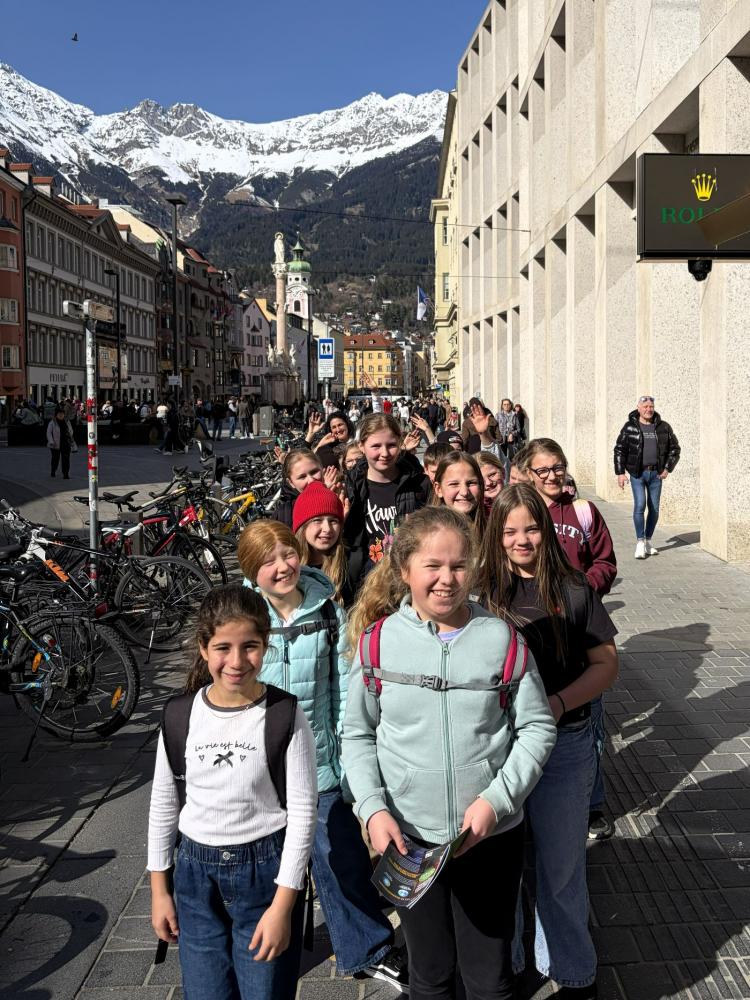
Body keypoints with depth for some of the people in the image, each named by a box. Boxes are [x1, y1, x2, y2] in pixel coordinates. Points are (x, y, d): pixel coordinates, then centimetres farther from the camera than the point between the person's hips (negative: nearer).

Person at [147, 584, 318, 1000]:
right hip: (195, 873, 3)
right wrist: (159, 890, 8)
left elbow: (302, 810, -11)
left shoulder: (285, 716, -13)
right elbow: (163, 805, 6)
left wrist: (283, 904, -12)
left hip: (266, 870, -3)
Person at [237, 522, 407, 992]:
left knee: (344, 857, 7)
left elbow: (343, 687, 2)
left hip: (319, 765, 0)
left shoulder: (328, 610, -4)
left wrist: (348, 756, 0)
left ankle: (369, 949, 29)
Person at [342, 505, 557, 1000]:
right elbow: (358, 735, 2)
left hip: (492, 835, 0)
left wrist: (496, 799, -14)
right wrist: (373, 808, -10)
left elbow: (538, 727, -3)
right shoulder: (378, 639, -6)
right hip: (407, 836, 1)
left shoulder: (499, 636, -8)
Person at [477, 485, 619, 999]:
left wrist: (558, 704, -18)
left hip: (564, 744, -1)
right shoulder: (482, 591, -1)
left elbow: (606, 664, -3)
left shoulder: (573, 591, -4)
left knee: (561, 865, 11)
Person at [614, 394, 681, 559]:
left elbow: (674, 448, 13)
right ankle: (640, 542, -7)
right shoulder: (630, 427, -1)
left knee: (654, 509, 6)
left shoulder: (663, 427, 5)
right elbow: (620, 450, 0)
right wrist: (620, 473, -6)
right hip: (637, 473, -3)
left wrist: (667, 468, 3)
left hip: (656, 473, 3)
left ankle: (649, 541, 20)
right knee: (640, 505, -14)